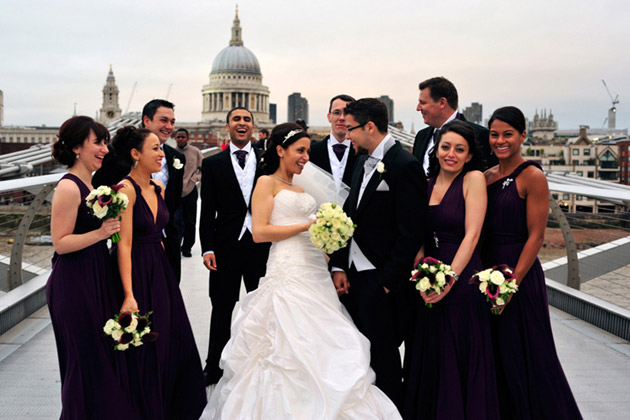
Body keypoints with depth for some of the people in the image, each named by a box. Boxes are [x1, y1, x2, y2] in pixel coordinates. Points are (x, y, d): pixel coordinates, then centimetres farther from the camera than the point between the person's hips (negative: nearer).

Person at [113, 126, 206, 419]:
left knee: (176, 342, 13)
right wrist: (128, 294, -23)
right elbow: (124, 244, -19)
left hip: (161, 272, 8)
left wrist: (163, 268, 13)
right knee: (144, 350, 4)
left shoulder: (158, 188, 9)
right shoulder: (127, 189, -15)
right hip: (137, 274, -8)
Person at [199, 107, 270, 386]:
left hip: (262, 246, 1)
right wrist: (207, 248, -9)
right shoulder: (213, 164, 3)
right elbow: (207, 211, 0)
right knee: (222, 310, 9)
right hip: (226, 246, -1)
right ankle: (214, 367, 23)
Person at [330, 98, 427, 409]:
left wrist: (389, 280, -17)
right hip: (354, 275, 8)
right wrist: (339, 267, 8)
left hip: (382, 281, -8)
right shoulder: (362, 163, 12)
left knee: (383, 356, 5)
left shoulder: (404, 165, -15)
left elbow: (411, 232, -17)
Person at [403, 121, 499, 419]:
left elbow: (472, 234, -12)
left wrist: (450, 278, -18)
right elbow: (419, 237, 7)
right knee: (429, 358, 13)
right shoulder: (427, 184, 9)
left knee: (461, 358, 4)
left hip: (462, 279, -5)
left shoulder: (474, 179, -5)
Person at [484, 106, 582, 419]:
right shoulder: (487, 176, 10)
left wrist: (512, 283, -18)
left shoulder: (532, 176, -10)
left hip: (520, 273, -7)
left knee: (525, 354, 3)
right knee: (495, 353, 15)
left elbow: (535, 235, -14)